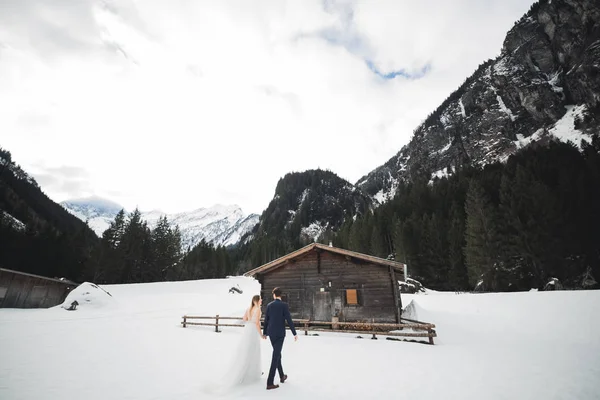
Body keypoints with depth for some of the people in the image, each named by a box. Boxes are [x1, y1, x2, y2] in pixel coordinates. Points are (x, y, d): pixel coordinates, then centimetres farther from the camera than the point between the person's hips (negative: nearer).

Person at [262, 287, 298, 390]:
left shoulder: (269, 305, 1)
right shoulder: (284, 305, -14)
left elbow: (266, 320, 8)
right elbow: (289, 320, -16)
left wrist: (264, 333, 21)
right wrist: (295, 333, -8)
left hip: (271, 333, 6)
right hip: (280, 334, -5)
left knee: (277, 354, 21)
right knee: (275, 356, -2)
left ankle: (282, 376, 32)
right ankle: (270, 382, -2)